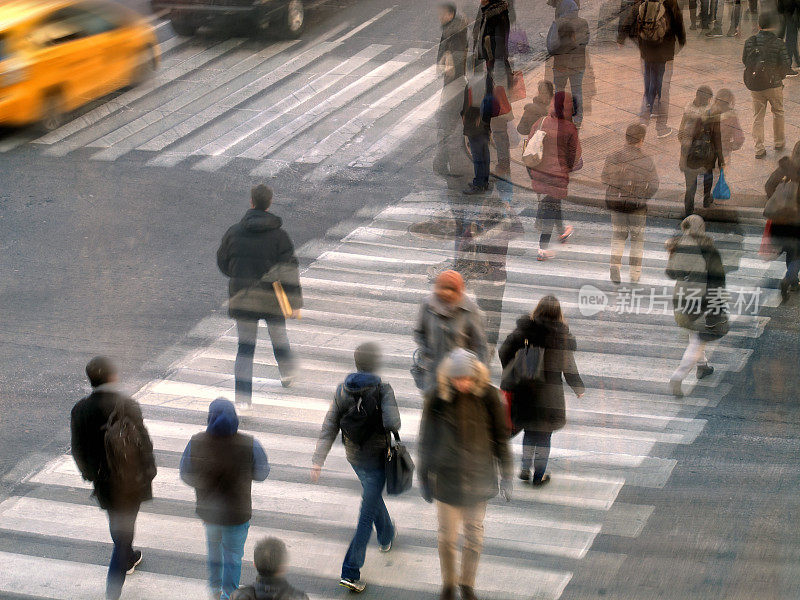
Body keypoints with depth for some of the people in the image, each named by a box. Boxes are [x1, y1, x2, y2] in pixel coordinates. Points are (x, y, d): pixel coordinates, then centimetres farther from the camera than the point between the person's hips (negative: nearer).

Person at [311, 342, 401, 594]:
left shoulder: (343, 389, -7)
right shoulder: (382, 390, -21)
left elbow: (329, 427, -8)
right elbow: (392, 423, -31)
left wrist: (318, 460, -7)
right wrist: (393, 426, -6)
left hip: (353, 455, 6)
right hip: (377, 458, -6)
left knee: (373, 495, 33)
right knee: (368, 513, 1)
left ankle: (386, 536, 58)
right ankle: (350, 572, -2)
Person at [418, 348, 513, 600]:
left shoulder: (488, 396, -10)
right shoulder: (436, 397, -11)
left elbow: (500, 436, 1)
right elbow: (426, 439, 0)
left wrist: (506, 475, 2)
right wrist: (424, 477, 5)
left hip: (478, 477, 1)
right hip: (447, 477, -1)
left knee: (474, 534, 11)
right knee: (448, 535, 8)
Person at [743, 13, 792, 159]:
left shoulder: (750, 42, -5)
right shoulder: (778, 43, -13)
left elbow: (744, 60, 6)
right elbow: (786, 65, -14)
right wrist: (781, 75, 7)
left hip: (754, 86, 2)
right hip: (774, 85, -2)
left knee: (757, 117, 11)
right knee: (778, 113, 21)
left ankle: (759, 149, 8)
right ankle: (779, 143, 33)